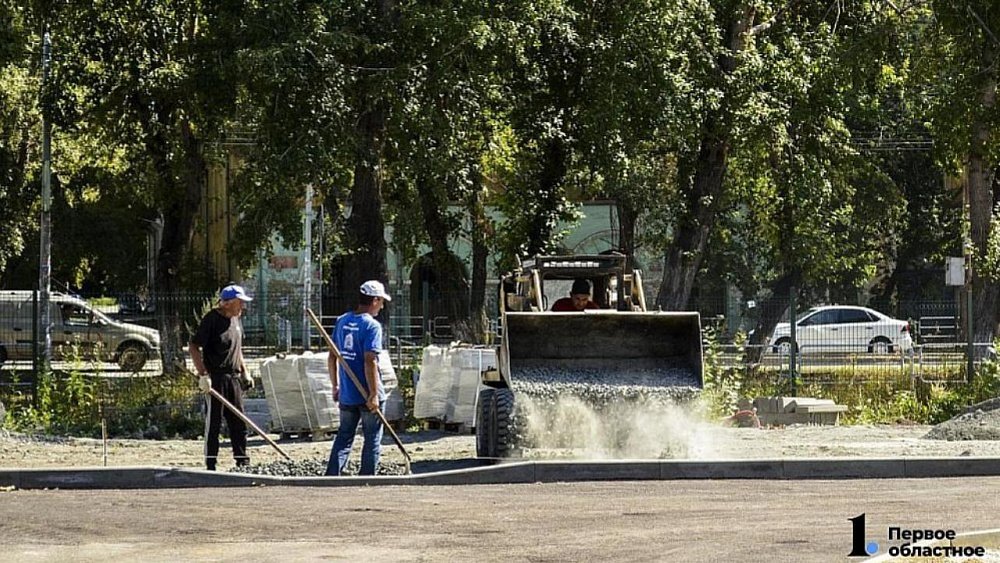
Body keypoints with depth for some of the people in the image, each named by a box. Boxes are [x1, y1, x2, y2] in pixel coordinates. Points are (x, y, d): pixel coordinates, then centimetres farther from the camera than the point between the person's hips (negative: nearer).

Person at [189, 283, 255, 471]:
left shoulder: (235, 320, 13)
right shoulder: (212, 319, -12)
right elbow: (193, 347, -15)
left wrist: (244, 372, 19)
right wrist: (203, 375, -21)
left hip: (234, 377, 8)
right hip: (216, 377, -8)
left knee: (238, 422, 9)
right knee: (214, 422, -4)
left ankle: (243, 462, 16)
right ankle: (210, 465, 1)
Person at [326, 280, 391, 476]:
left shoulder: (342, 321, 7)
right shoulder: (372, 325, -14)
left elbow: (333, 357, 10)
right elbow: (370, 362, -21)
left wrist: (335, 386, 19)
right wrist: (374, 395, -18)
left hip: (346, 394, 6)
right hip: (367, 394, -6)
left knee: (344, 437, 13)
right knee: (372, 439, 7)